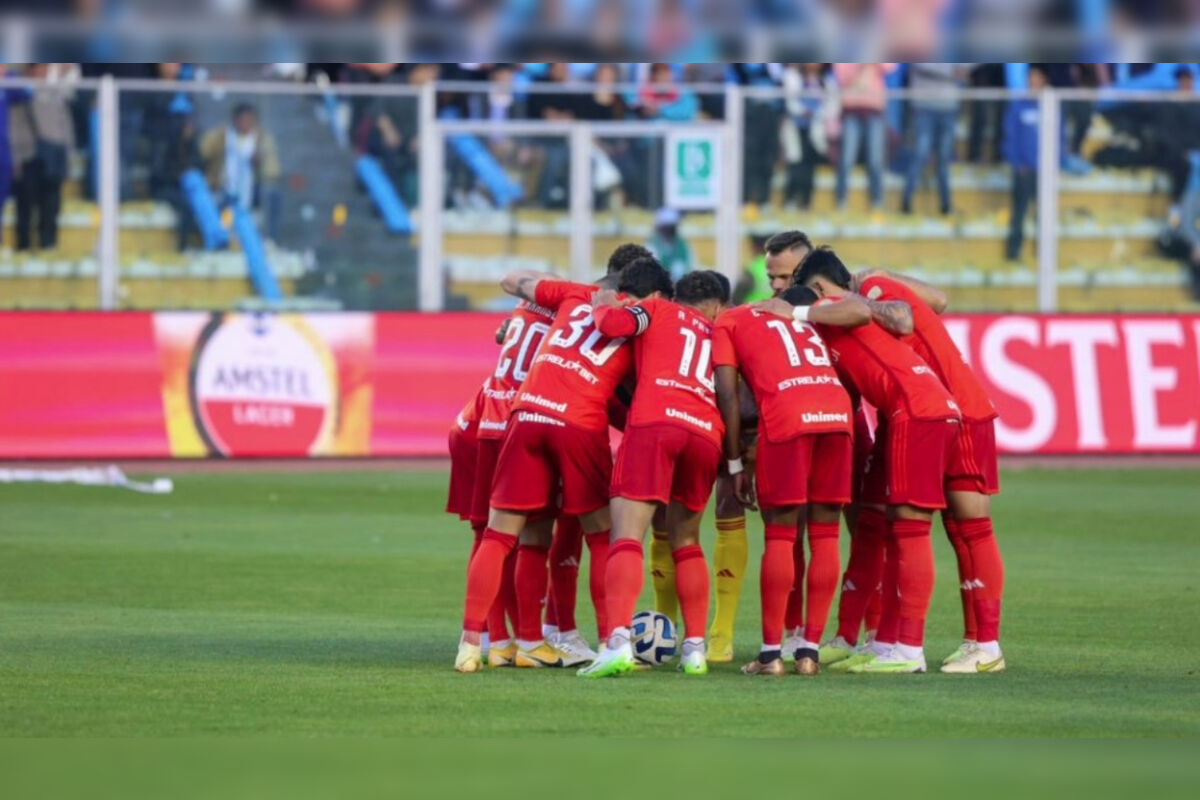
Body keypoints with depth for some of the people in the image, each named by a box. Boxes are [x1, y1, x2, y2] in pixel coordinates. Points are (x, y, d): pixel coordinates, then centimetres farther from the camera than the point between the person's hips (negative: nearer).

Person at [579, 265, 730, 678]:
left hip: (654, 423, -4)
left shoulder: (657, 310, 19)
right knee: (686, 542, 22)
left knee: (627, 536, -10)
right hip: (707, 432, 4)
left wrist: (603, 305, 22)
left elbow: (613, 323, 3)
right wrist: (735, 463, 33)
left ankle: (619, 641, -28)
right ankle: (695, 648, 17)